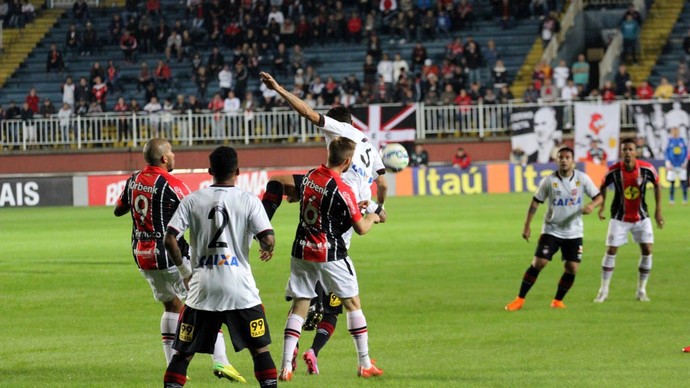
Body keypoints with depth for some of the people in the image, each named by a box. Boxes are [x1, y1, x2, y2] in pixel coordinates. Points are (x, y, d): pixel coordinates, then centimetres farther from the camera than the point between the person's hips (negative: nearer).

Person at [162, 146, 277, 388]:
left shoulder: (192, 201, 2)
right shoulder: (248, 200, -2)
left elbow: (170, 239, -4)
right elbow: (267, 238, -11)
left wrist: (183, 270, 10)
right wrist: (268, 250, 13)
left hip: (202, 287, 1)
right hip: (239, 287, -1)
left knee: (184, 352, 9)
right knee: (260, 347, 9)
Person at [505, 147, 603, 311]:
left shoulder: (582, 179, -5)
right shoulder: (549, 181, -8)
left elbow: (598, 197, -1)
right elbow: (536, 202, -1)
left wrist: (592, 206, -25)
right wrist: (527, 226, -4)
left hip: (574, 232, 2)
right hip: (551, 230, -2)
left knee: (572, 268, -4)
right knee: (538, 263, -10)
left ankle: (558, 301, 17)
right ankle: (520, 300, -2)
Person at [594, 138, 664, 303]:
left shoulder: (647, 169, -15)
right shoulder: (613, 171, -16)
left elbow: (657, 185, 2)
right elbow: (603, 187, 2)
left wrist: (658, 210, -1)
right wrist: (601, 206, -9)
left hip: (641, 217, 1)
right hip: (619, 218, -1)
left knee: (647, 250, -4)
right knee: (611, 251, -4)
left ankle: (641, 290, 11)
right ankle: (603, 291, 7)